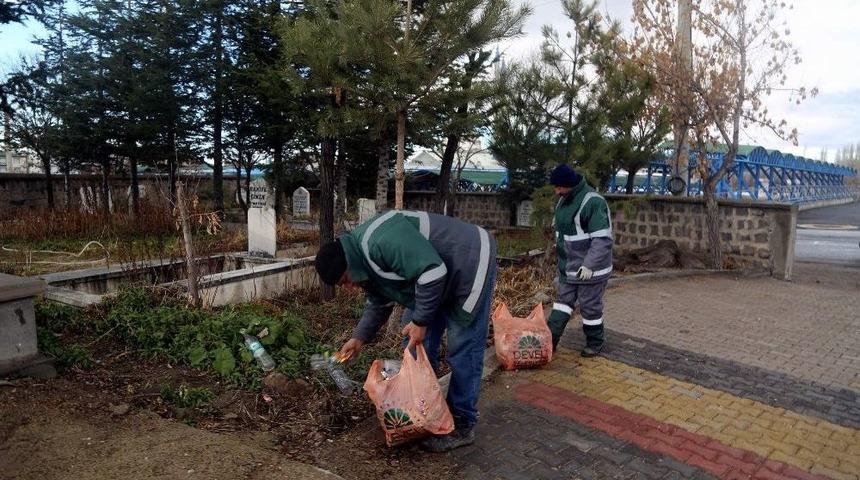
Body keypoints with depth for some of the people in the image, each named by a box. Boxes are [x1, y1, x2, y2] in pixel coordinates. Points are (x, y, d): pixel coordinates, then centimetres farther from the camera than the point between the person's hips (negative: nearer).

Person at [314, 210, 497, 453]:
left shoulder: (382, 241, -32)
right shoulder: (363, 259, 2)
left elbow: (433, 272, -33)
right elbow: (378, 303, 15)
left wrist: (420, 321, -24)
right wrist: (359, 338, 8)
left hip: (471, 265, -10)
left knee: (462, 351, -6)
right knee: (420, 344, 10)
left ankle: (462, 426, 6)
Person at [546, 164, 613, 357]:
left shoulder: (593, 202, -22)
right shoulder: (564, 200, 7)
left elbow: (602, 239, -27)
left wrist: (589, 265, -32)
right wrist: (562, 260, 22)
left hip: (590, 269, -8)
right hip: (568, 267, 8)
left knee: (590, 307, 5)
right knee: (562, 301, 12)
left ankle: (595, 343, 23)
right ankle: (549, 340, 18)